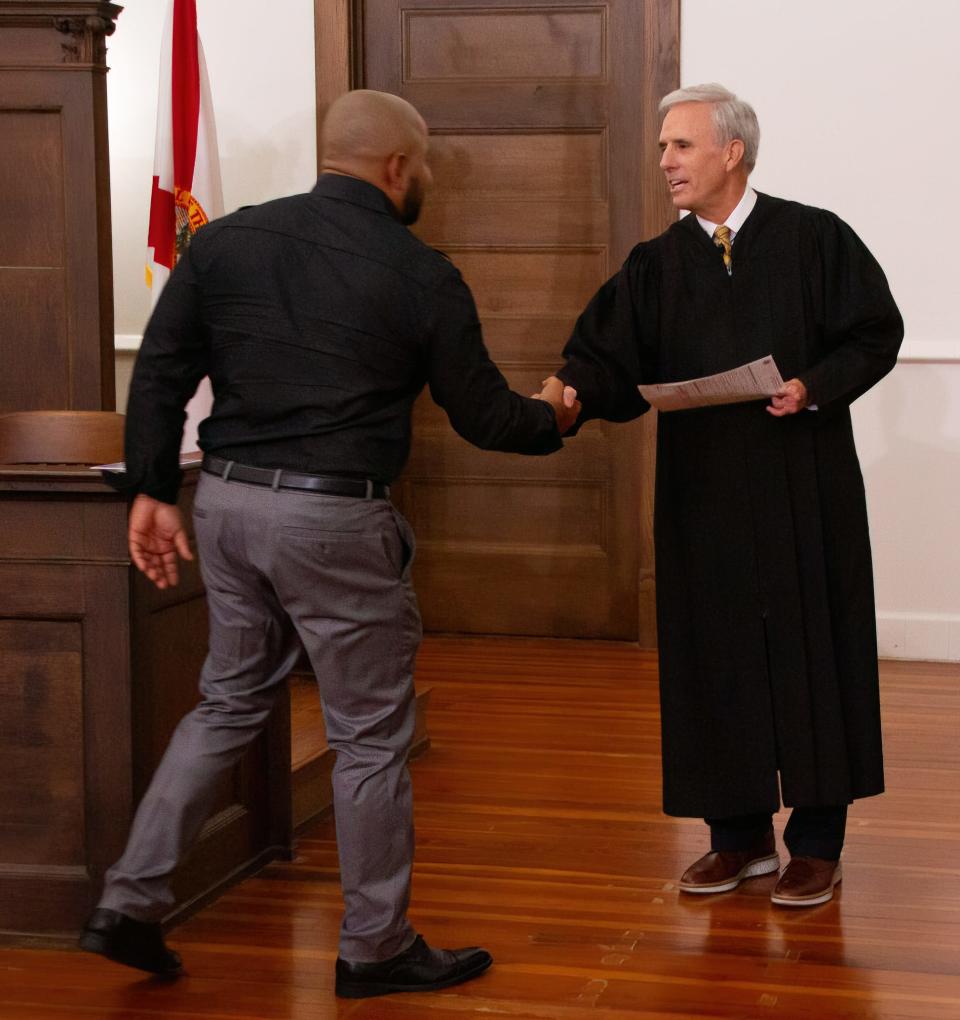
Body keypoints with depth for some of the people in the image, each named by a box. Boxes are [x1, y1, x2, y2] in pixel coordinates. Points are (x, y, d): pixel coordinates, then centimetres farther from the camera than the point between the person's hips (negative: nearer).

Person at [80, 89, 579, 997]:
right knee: (370, 736, 8)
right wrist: (555, 419, 20)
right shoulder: (420, 276, -7)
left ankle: (129, 905, 19)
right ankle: (376, 949, 19)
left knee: (227, 703, 21)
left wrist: (153, 491, 11)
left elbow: (158, 375, 4)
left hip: (227, 503, 6)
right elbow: (481, 415, 1)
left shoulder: (225, 241, 5)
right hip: (335, 520, -5)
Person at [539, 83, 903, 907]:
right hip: (702, 493, 4)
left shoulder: (813, 239, -2)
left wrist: (813, 387, -17)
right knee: (715, 659, 7)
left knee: (809, 652, 2)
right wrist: (571, 391, -23)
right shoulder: (657, 266, 7)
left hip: (803, 492, -3)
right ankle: (741, 836, 21)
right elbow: (613, 362, -2)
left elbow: (876, 333, -1)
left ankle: (817, 844, 13)